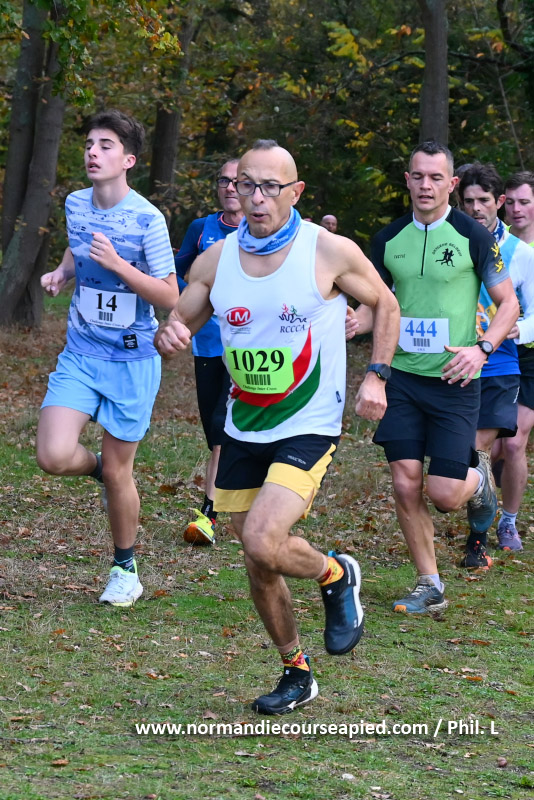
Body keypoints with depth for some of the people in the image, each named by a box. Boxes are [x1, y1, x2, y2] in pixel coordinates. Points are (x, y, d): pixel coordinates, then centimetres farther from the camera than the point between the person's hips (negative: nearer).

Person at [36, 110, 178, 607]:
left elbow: (170, 298, -14)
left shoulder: (147, 220, -15)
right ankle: (100, 469, 22)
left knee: (118, 473, 4)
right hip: (80, 354, 4)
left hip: (132, 360, -4)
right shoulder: (75, 204, 1)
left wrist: (117, 263, -24)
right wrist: (61, 274, 3)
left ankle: (125, 570, 26)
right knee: (53, 456, -15)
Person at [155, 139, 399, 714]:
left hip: (308, 428, -5)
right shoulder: (215, 261, -1)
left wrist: (376, 375, -7)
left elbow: (385, 305, 5)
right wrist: (169, 335, -17)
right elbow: (176, 326, 7)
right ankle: (295, 672, 29)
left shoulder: (331, 252, -11)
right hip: (242, 430, 5)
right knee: (257, 564, 9)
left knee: (263, 543, -23)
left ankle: (336, 576, 9)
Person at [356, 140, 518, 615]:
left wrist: (482, 348, -16)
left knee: (443, 493, -7)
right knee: (405, 485, -3)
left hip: (454, 381, -3)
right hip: (403, 378, 3)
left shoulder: (474, 236, -6)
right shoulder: (388, 240, 5)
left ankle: (478, 478, 29)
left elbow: (509, 303, 0)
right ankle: (430, 587, 12)